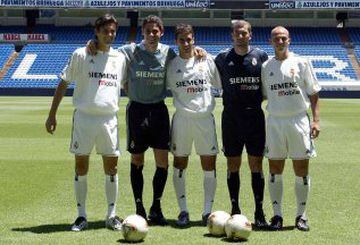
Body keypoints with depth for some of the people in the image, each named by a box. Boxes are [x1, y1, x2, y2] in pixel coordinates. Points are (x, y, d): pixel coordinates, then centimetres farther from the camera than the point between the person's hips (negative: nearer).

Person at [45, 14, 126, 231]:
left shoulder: (120, 58, 9)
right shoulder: (81, 55, 0)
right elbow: (63, 84, 2)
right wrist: (52, 114, -1)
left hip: (109, 118, 3)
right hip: (84, 117, -2)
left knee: (112, 167, 3)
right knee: (81, 167, 3)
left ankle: (112, 215, 14)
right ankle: (82, 216, 13)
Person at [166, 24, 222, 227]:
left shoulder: (207, 61, 5)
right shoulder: (171, 65, 5)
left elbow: (222, 85, 12)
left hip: (205, 117, 0)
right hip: (182, 118, 0)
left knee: (210, 166, 1)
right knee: (180, 166, 3)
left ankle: (208, 211, 11)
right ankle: (183, 211, 14)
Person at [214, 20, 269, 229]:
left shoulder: (261, 56, 4)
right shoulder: (223, 58, 5)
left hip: (255, 116, -1)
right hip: (231, 117, 1)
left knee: (256, 165, -1)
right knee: (233, 166, 5)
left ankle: (259, 212, 6)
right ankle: (235, 210, 15)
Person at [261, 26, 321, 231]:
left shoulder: (301, 63, 4)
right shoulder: (266, 67, 9)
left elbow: (314, 94, 4)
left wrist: (316, 120, -5)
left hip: (299, 120, -1)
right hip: (275, 122, 2)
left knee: (302, 171, 2)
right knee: (275, 171, 3)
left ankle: (301, 215, 12)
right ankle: (277, 215, 12)